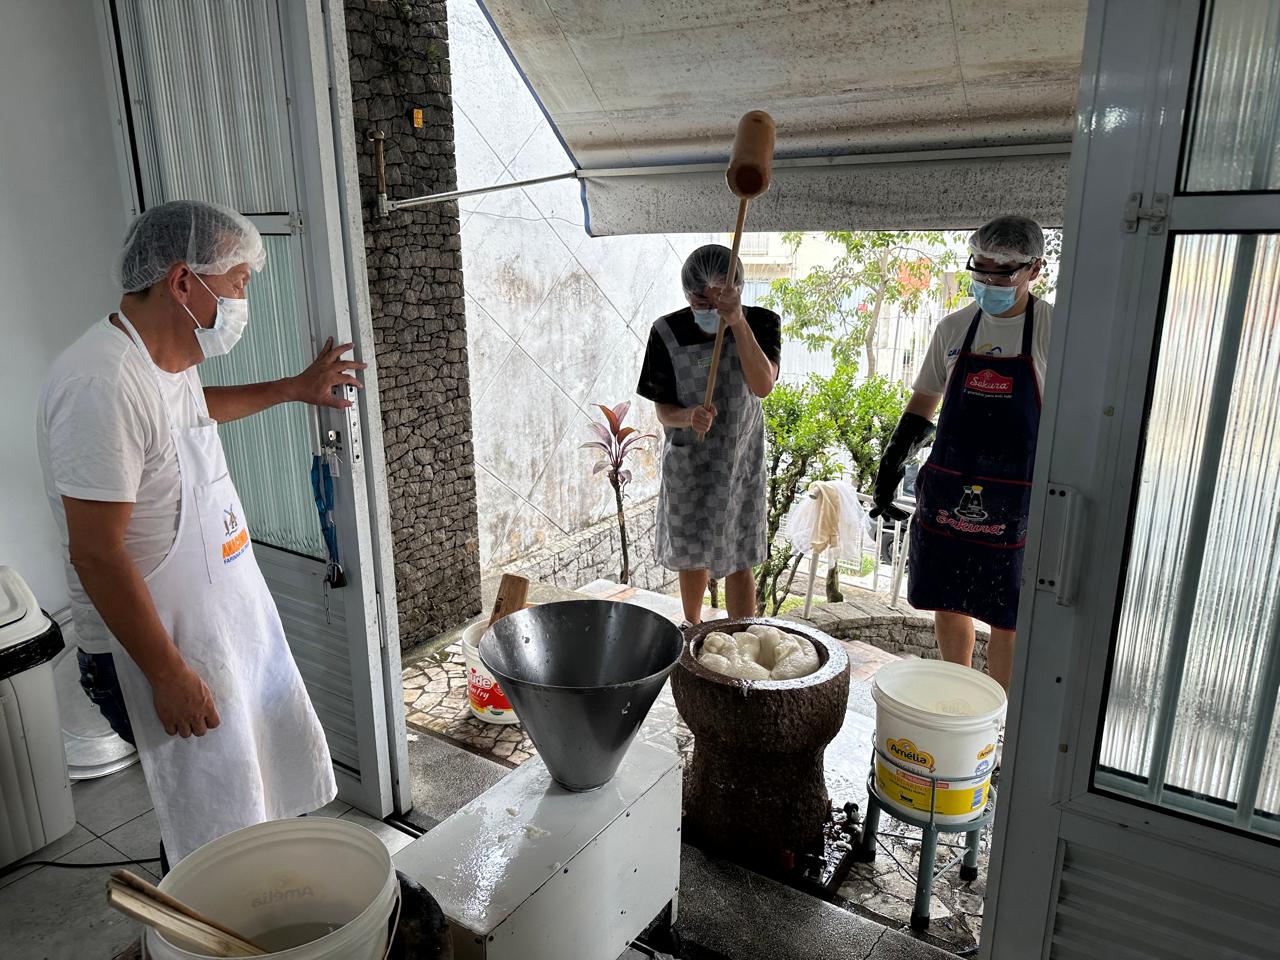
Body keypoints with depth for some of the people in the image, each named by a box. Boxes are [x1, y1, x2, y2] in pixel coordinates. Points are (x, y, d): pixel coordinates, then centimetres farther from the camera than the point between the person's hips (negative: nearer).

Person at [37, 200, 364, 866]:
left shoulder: (169, 360, 4)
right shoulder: (103, 384, -27)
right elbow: (96, 553, -27)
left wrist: (293, 388, 29)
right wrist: (168, 674, -22)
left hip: (234, 625, 10)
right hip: (159, 650, -10)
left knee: (279, 791, 23)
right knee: (218, 840, 6)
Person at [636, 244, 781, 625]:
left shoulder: (761, 323, -12)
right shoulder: (668, 333, -13)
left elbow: (763, 385, -27)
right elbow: (663, 410, -10)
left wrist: (737, 321, -35)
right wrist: (689, 417, -33)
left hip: (741, 458, -1)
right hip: (688, 461, 1)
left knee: (739, 561, 5)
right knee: (692, 555, 17)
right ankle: (692, 631, 41)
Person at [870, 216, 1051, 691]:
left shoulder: (1053, 331, -6)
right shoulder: (954, 327, 6)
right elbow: (921, 407, 14)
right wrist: (888, 469, 9)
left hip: (1014, 502, -4)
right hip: (947, 492, 4)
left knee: (1006, 619, 4)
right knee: (948, 605, 13)